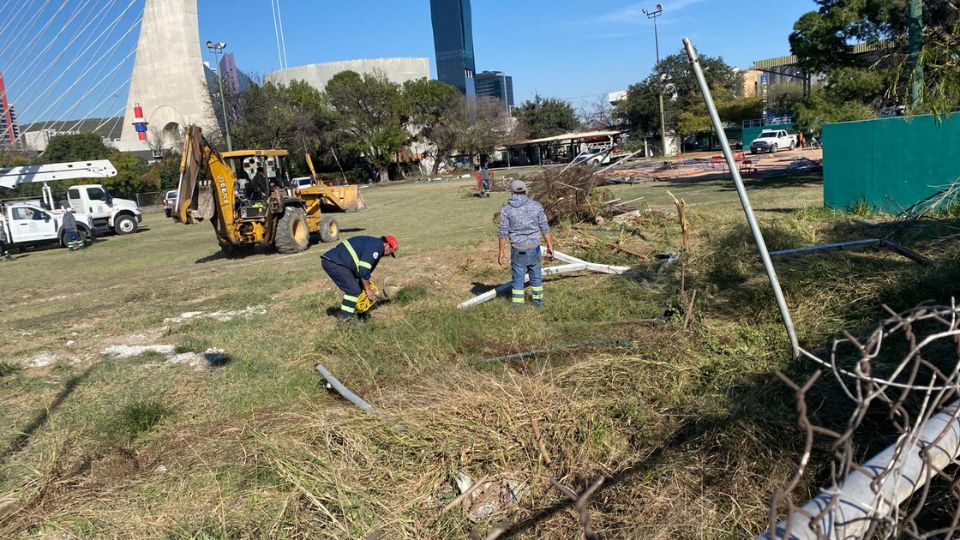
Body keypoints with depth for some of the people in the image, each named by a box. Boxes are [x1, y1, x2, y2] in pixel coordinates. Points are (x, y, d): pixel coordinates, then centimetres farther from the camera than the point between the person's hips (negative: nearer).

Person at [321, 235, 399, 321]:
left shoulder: (373, 244, 20)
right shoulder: (376, 247, -13)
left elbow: (362, 269, 22)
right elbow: (364, 270, -18)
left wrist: (365, 288, 16)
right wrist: (368, 290, -7)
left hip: (335, 262, 10)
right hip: (332, 262, -10)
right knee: (354, 290, -8)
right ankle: (345, 316, 1)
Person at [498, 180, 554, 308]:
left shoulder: (506, 209, -5)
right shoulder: (535, 205, -2)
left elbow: (504, 233, -6)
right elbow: (545, 228, -2)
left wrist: (501, 252, 0)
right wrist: (550, 245, 5)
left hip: (517, 249, -1)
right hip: (534, 247, 1)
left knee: (518, 277, 9)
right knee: (536, 275, 17)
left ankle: (518, 305, 14)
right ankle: (538, 300, 27)